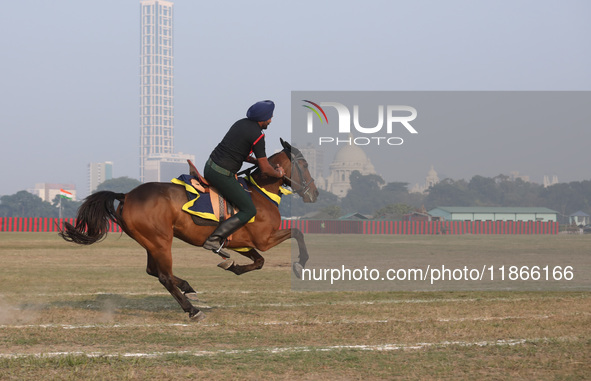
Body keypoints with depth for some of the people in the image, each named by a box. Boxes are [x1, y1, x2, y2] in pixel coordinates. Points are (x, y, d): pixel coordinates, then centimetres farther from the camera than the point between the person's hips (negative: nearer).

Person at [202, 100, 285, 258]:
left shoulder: (241, 123, 12)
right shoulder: (257, 135, -14)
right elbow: (265, 169, -9)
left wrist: (257, 161, 20)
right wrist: (278, 174, 10)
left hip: (209, 167, 9)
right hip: (223, 175, -9)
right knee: (249, 211, -2)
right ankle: (215, 240, -12)